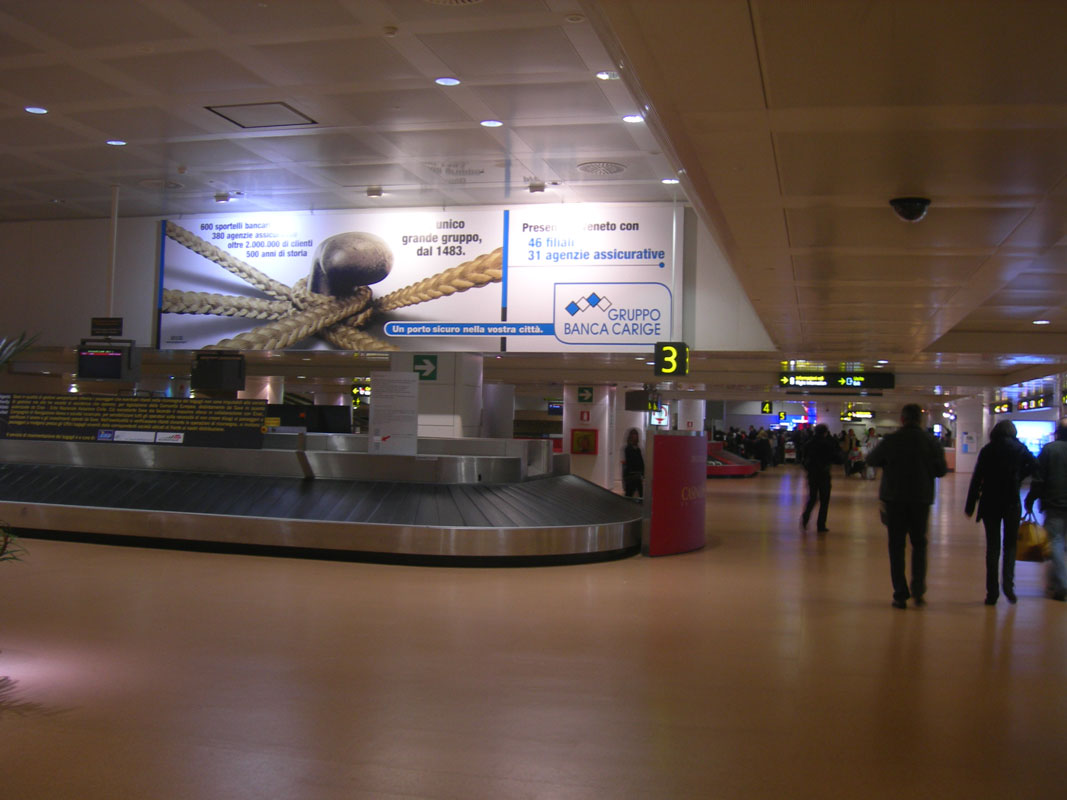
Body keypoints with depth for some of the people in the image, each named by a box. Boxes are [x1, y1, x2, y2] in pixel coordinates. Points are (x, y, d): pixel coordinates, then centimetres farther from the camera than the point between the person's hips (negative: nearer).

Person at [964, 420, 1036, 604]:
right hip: (1012, 503, 0)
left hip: (990, 503, 0)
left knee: (992, 547, 6)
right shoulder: (1019, 449, 1)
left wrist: (970, 505, 1)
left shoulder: (987, 451, -1)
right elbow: (1033, 465, -10)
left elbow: (977, 479, -3)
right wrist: (1018, 477, 7)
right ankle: (1008, 582, -9)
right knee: (1010, 544, 12)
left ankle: (992, 592, 4)